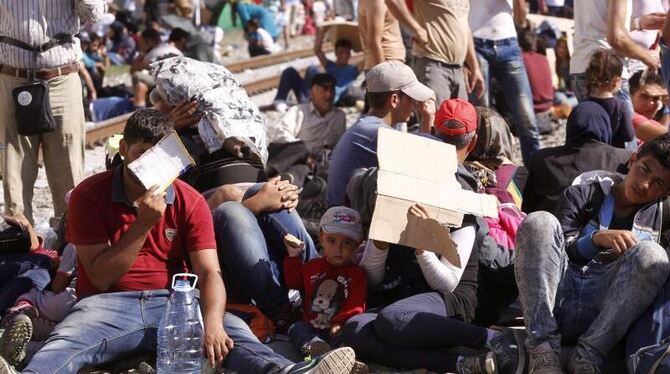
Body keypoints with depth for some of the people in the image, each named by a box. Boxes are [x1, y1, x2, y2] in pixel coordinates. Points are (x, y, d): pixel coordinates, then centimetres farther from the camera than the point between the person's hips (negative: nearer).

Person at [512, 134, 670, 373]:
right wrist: (596, 239, -12)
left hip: (605, 310, 0)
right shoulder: (583, 194, 12)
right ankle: (543, 349, -28)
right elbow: (552, 254, 3)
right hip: (555, 298, 0)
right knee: (540, 222, -22)